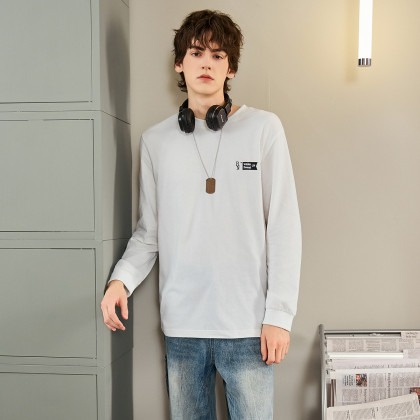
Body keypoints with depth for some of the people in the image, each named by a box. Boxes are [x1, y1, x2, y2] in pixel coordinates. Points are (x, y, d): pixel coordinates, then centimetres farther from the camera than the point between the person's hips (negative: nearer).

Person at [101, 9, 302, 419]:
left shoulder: (263, 128, -1)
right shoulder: (155, 140, 6)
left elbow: (283, 227, -3)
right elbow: (149, 230, 9)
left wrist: (280, 314, -7)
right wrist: (121, 279, -9)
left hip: (247, 324, -2)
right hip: (181, 324, 2)